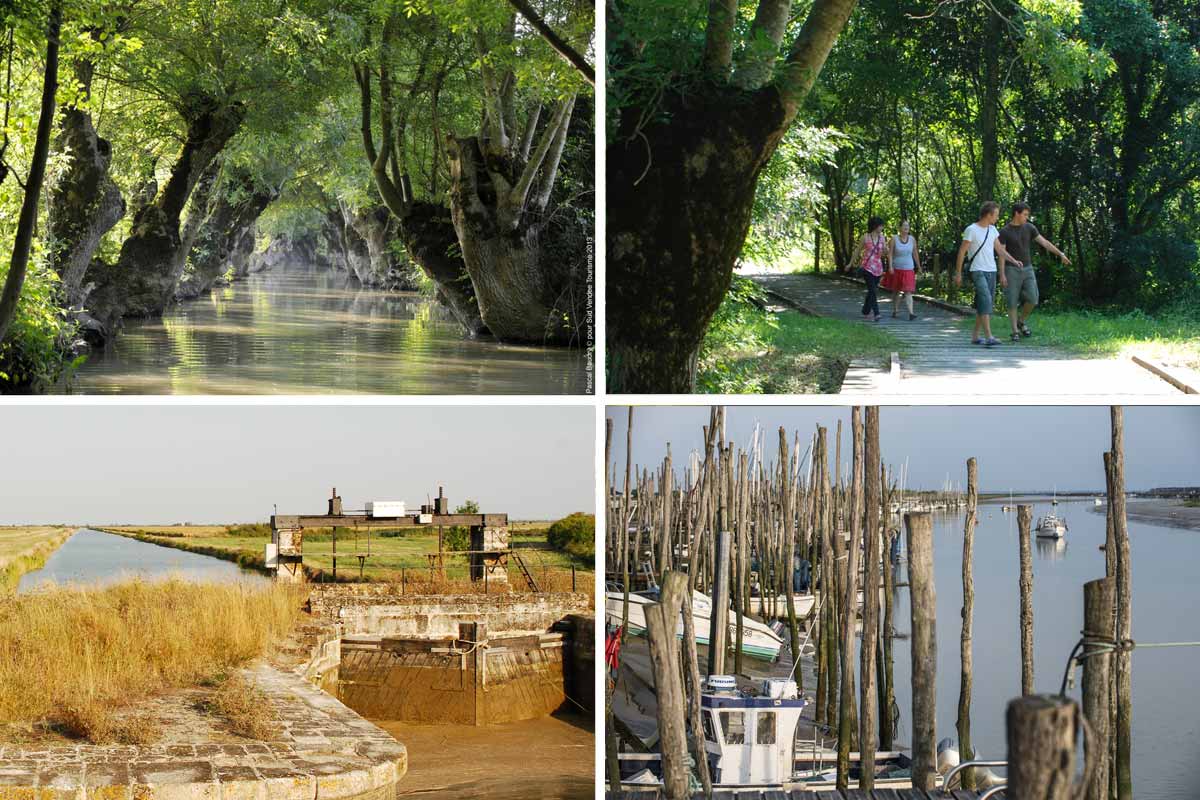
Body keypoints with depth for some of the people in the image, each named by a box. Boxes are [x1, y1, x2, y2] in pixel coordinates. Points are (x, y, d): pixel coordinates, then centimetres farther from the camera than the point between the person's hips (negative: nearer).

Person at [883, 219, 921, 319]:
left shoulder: (912, 239, 2)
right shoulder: (894, 239, -5)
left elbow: (915, 254, 9)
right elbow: (890, 254, -7)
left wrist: (918, 266, 13)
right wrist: (890, 267, -16)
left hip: (908, 269, 1)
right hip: (896, 269, -1)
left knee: (908, 292, -9)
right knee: (897, 291, 11)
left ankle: (911, 313, -19)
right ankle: (895, 310, 27)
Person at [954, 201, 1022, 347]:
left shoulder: (992, 229, 13)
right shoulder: (971, 230, -9)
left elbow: (1000, 249, 17)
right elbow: (962, 252, -7)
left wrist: (1013, 260, 2)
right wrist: (958, 273, -8)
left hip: (991, 271, 8)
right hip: (977, 271, -8)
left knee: (985, 303, 8)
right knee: (985, 301, -19)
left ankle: (976, 336, 16)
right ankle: (988, 337, -25)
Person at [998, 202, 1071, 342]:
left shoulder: (1029, 227, 4)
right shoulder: (1004, 232, -8)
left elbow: (1044, 242, 5)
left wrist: (1061, 254, 1)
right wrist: (1002, 275, -18)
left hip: (1027, 269, 4)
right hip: (1012, 270, -4)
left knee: (1032, 299, -6)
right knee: (1012, 302, -4)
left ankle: (1021, 322, 18)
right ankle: (1015, 332, 3)